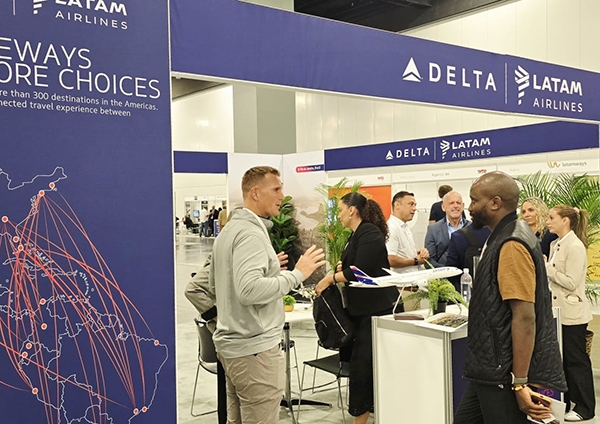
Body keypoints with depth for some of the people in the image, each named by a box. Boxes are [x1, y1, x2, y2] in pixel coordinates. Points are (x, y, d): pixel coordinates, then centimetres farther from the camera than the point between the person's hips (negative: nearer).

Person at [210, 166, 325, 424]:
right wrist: (297, 274, -23)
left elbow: (215, 283, 22)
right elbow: (249, 290, -31)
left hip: (232, 342, 10)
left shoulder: (230, 229, 13)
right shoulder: (250, 233, -18)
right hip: (254, 347, -10)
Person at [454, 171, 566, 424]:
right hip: (491, 368, 10)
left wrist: (520, 382, -24)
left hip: (505, 373, -10)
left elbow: (524, 317, -25)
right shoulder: (502, 238, 12)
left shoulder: (511, 245, -20)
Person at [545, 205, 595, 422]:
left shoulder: (575, 247, -17)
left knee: (576, 360, 2)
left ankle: (585, 408, 15)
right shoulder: (555, 245, 11)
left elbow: (571, 283, -21)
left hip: (572, 313, -9)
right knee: (560, 359, 14)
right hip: (558, 311, 9)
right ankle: (563, 402, 25)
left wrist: (546, 267, -19)